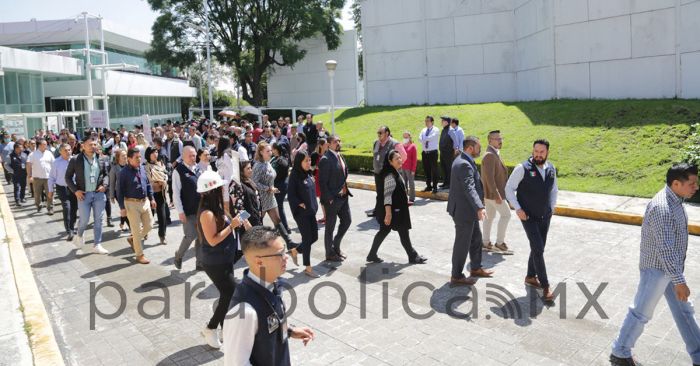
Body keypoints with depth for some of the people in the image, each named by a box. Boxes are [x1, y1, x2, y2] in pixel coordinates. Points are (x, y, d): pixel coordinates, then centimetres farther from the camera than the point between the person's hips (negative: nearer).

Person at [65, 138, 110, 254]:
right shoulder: (75, 160, -4)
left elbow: (106, 174, 14)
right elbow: (68, 177, 2)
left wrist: (104, 185, -4)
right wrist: (75, 190, -7)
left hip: (99, 193, 2)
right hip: (83, 194, -2)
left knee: (98, 220, 5)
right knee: (84, 219, 0)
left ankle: (97, 245, 14)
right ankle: (79, 236, 33)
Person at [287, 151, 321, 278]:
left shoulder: (309, 174, 8)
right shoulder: (295, 175, -13)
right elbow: (291, 195, -13)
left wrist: (314, 206, 10)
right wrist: (302, 205, -16)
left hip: (311, 211, 7)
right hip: (301, 212, -7)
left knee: (314, 237, 11)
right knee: (307, 238, -1)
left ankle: (295, 251, 34)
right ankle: (308, 268, 11)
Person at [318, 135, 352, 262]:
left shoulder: (340, 157, 9)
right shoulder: (326, 160, -17)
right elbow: (323, 181, -19)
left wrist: (345, 189, 10)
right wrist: (329, 198, -20)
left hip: (343, 196, 8)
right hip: (332, 199, -8)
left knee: (347, 221, 15)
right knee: (330, 227, 6)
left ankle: (336, 246, 33)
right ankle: (330, 253, 21)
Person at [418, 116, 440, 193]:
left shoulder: (435, 130, -4)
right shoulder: (423, 130, 13)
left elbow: (431, 137, -20)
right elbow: (420, 139, -1)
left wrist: (424, 139, -8)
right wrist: (426, 140, -18)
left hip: (433, 152, -6)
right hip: (425, 152, 6)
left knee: (434, 170, -3)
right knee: (426, 170, 9)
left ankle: (435, 187, 2)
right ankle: (428, 186, 18)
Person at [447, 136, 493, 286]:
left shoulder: (465, 161, 10)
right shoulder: (464, 164, -24)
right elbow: (469, 188, -35)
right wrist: (479, 208, -45)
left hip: (469, 209, 11)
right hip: (463, 210, -11)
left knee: (476, 238, 22)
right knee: (462, 243, 1)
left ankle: (475, 268, 38)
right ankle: (456, 276, 13)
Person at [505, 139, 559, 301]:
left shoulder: (551, 169, 2)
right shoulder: (522, 168, -14)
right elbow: (509, 188, -8)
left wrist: (552, 207, 10)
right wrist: (518, 209, -14)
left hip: (545, 216, 6)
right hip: (528, 217, -5)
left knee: (538, 248, 15)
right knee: (538, 249, -9)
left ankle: (531, 277, 34)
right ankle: (545, 285, -1)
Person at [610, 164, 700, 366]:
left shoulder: (675, 200, 3)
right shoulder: (662, 207, -28)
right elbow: (665, 248, -30)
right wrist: (680, 281, -27)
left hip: (670, 267, 9)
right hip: (656, 269, -9)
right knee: (641, 313, 5)